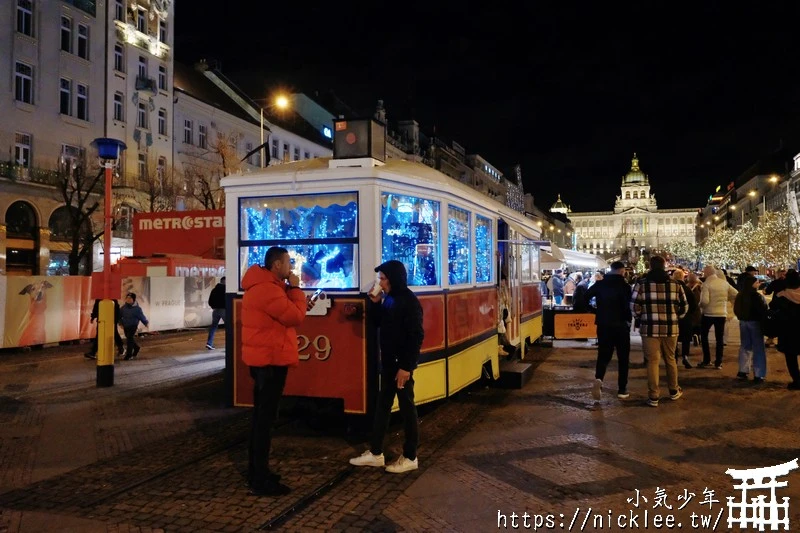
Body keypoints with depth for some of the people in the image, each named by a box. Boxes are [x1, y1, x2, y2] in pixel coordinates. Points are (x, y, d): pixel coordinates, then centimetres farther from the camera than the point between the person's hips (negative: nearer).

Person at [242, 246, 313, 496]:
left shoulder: (263, 285, 15)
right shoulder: (267, 288, -20)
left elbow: (283, 314, 18)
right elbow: (295, 317, -20)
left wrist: (295, 297, 4)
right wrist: (295, 288, -9)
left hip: (263, 357, 11)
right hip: (270, 358, -11)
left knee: (262, 415, 16)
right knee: (266, 417, -5)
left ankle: (255, 472, 26)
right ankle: (261, 481, 2)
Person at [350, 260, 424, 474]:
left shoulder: (409, 302, -16)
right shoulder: (389, 299, 8)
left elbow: (416, 336, -20)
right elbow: (380, 323, 17)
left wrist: (406, 366, -23)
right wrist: (376, 303, 1)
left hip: (402, 363, -8)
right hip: (388, 360, 8)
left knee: (406, 407, 2)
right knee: (383, 405, 13)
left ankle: (410, 457, 14)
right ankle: (375, 453, 23)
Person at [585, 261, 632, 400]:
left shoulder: (599, 284, 1)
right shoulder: (625, 286, -9)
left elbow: (585, 299, -1)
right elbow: (629, 305, -16)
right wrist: (628, 319, 2)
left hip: (603, 325, 3)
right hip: (621, 325, -3)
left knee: (603, 355, 9)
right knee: (623, 357, 9)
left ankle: (598, 379, -17)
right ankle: (622, 390, 11)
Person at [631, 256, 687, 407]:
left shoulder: (642, 283, -3)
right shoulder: (675, 284, 5)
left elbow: (634, 306, -5)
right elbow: (684, 306, 8)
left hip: (650, 328, -2)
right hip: (670, 328, 3)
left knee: (652, 361, 3)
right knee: (670, 359, 20)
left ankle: (653, 397, 4)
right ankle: (674, 391, 32)